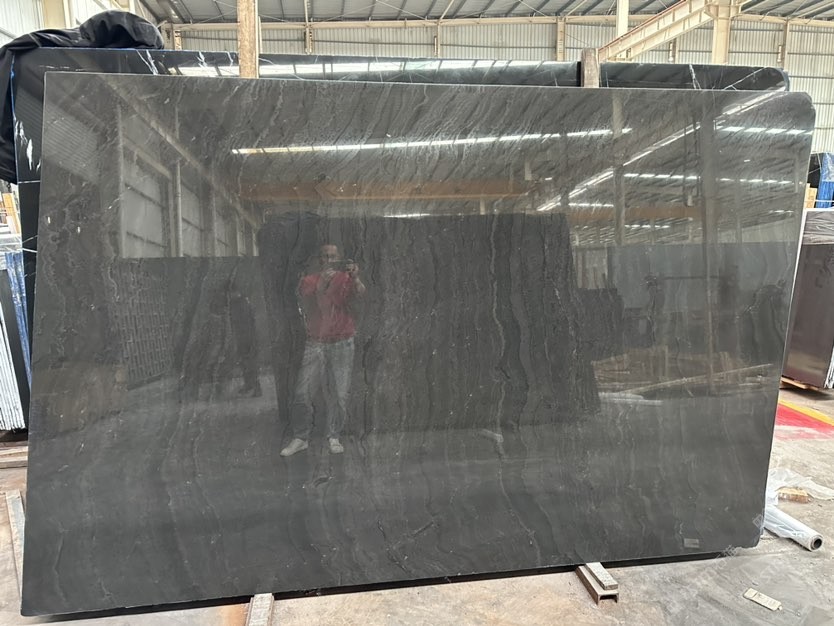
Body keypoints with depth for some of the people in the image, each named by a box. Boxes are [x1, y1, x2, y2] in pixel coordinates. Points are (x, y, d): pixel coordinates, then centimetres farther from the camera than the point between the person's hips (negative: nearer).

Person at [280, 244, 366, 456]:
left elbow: (360, 293, -18)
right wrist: (321, 285, -24)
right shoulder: (308, 281, 4)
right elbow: (307, 308, -11)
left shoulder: (345, 279, 2)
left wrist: (355, 278, -38)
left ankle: (334, 437, 18)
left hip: (342, 344, 0)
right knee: (302, 393, -2)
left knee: (339, 394, 3)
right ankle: (300, 438, 12)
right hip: (315, 343, 1)